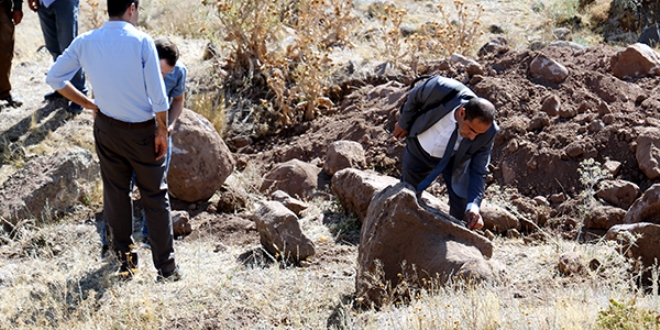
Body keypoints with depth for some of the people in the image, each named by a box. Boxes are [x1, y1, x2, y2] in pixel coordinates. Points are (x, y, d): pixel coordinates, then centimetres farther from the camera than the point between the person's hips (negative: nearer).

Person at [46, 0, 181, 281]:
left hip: (106, 127, 4)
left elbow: (54, 78, 0)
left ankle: (124, 257, 28)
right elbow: (158, 96, -18)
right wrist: (162, 131, -6)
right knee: (155, 197, 7)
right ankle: (166, 266, 13)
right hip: (141, 131, -4)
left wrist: (89, 104, 6)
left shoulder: (84, 42, -6)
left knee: (115, 192, 18)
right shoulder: (141, 41, -18)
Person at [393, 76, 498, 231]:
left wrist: (473, 206, -39)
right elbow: (414, 97, -16)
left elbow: (478, 172, -24)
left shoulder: (487, 133, -34)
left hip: (455, 159, 0)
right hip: (419, 150, 0)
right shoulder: (441, 90, -40)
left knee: (460, 214, -3)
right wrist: (404, 123, -1)